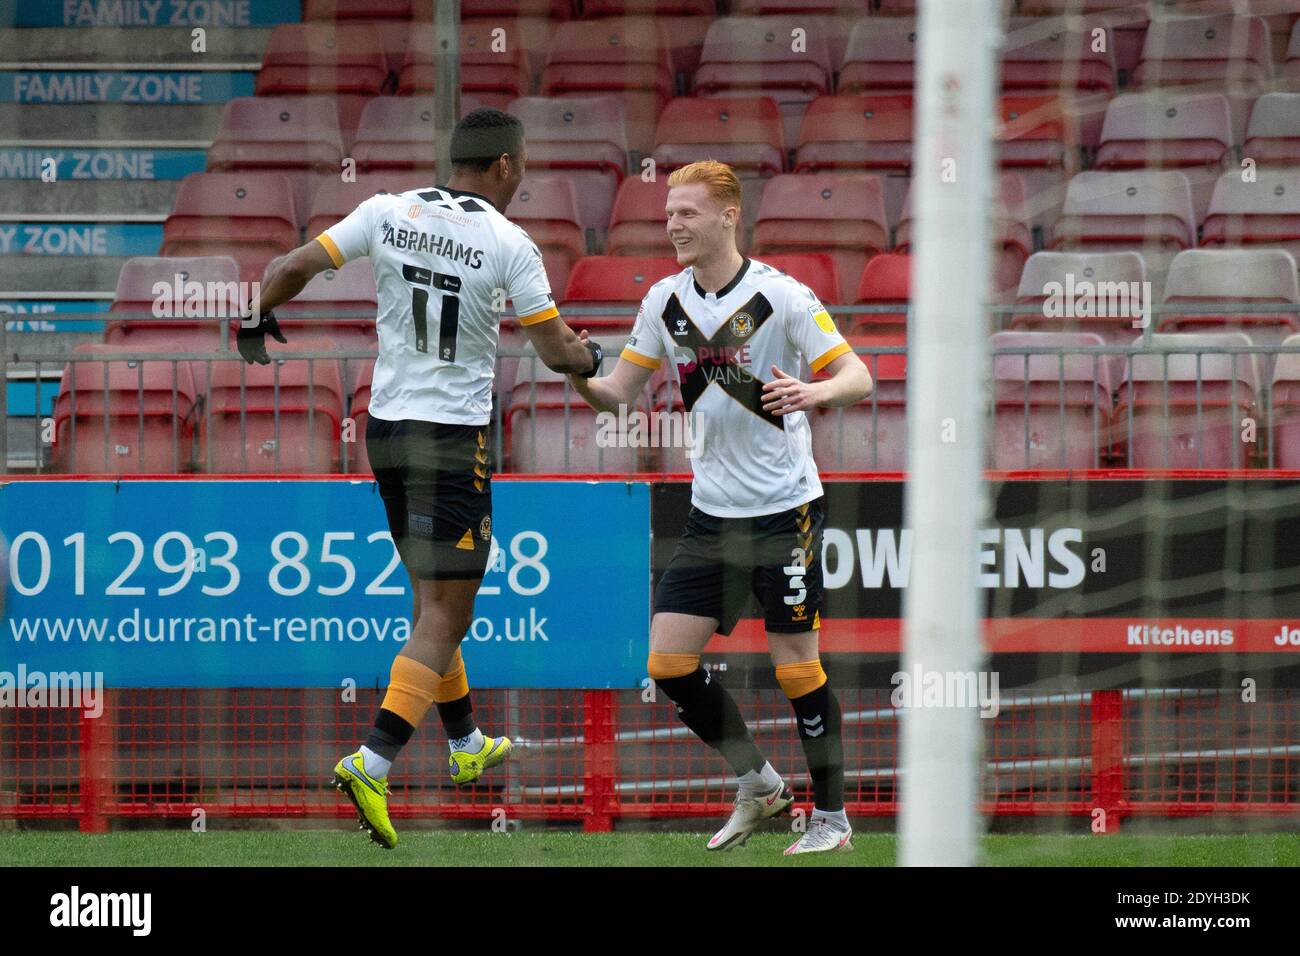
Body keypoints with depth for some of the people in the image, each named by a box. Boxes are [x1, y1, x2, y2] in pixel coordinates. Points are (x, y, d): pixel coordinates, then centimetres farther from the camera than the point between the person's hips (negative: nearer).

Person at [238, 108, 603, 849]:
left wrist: (257, 320, 19)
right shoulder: (508, 244, -11)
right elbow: (557, 349, -5)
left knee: (432, 597, 21)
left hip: (386, 427, 6)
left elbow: (295, 267, 0)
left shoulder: (389, 214, 0)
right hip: (455, 438, -6)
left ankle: (467, 744, 36)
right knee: (446, 614, -5)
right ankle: (373, 765, -20)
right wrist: (591, 357, 18)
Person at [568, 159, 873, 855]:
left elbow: (858, 378, -11)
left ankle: (831, 816, 11)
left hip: (784, 505, -6)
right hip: (713, 508, 6)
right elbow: (619, 392, 9)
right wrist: (582, 380, -13)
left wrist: (812, 392, -33)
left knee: (796, 664, -3)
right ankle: (757, 784, 18)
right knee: (669, 661, -1)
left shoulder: (781, 296, -11)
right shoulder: (666, 301, 5)